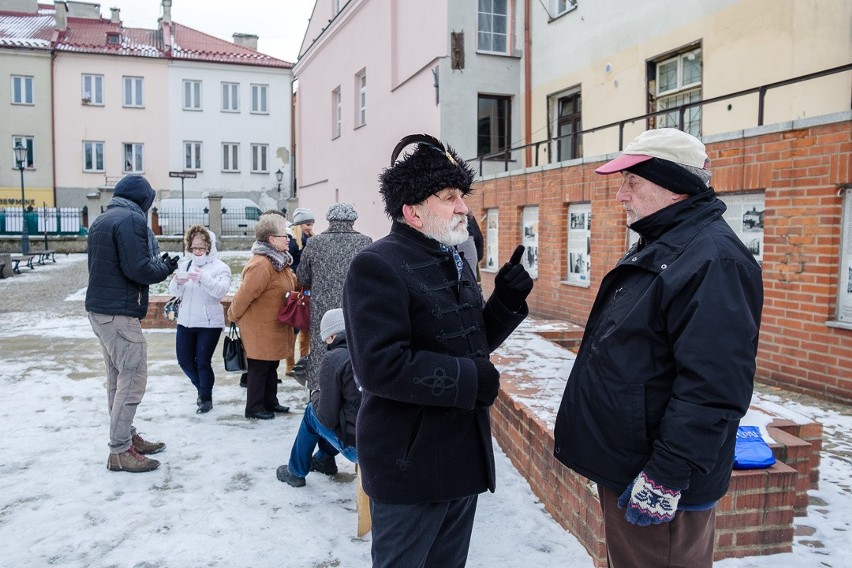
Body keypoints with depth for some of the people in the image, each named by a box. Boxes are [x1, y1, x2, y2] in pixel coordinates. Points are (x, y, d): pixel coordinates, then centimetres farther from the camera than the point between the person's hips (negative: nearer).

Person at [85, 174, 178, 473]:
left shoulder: (101, 220, 17)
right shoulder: (132, 219, -13)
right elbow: (138, 269, -21)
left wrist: (157, 263, 13)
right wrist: (165, 267, -2)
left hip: (99, 309, 10)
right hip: (120, 313, -10)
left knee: (119, 378, 16)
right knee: (133, 378, -5)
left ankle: (126, 437, 26)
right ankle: (120, 451, -1)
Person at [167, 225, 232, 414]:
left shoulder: (220, 267, -7)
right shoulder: (184, 265, 7)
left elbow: (220, 291, -23)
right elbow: (174, 292, 3)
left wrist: (203, 278, -38)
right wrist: (177, 282, -20)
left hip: (209, 323, -5)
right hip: (185, 322, 5)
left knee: (203, 362, -3)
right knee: (184, 360, 10)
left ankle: (206, 398, 18)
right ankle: (202, 389, 35)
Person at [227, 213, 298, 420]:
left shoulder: (278, 260, 5)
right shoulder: (261, 265, -26)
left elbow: (290, 284, 18)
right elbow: (244, 294, -22)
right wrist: (233, 315, -10)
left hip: (274, 326, 9)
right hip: (259, 328, -9)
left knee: (271, 366, 19)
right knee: (259, 367, 3)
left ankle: (270, 402, 32)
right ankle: (254, 407, 17)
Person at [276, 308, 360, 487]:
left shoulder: (334, 358, -13)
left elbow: (327, 417, -11)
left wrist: (315, 396, 9)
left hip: (356, 447, -5)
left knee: (312, 412, 18)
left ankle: (295, 472, 31)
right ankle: (324, 459, 44)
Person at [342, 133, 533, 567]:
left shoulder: (455, 262, 12)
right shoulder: (377, 266, -19)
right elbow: (381, 366, -29)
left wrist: (506, 301, -3)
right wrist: (471, 380, -22)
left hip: (463, 456, 9)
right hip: (409, 464, -9)